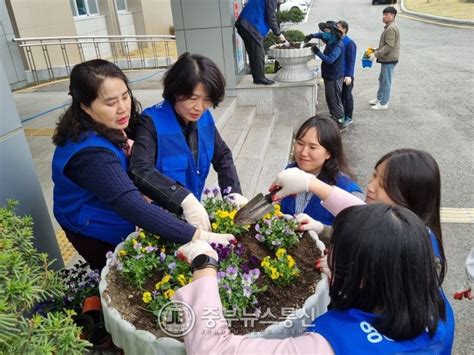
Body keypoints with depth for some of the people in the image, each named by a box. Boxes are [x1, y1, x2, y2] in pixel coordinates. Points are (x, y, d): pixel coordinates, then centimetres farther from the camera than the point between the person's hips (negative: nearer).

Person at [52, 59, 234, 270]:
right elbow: (133, 206, -47)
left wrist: (127, 146, -20)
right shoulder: (90, 153, -38)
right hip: (95, 232, -7)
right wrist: (198, 236, -51)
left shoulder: (110, 126, -11)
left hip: (117, 220, 7)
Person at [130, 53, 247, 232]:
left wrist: (234, 192, -10)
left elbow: (222, 155, 6)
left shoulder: (204, 117, -1)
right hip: (159, 215, -4)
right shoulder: (152, 121, -18)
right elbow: (140, 171, -28)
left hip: (195, 208, 5)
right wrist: (184, 199, -39)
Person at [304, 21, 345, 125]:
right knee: (329, 98, 18)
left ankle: (339, 120, 6)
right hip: (329, 76, 10)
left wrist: (318, 52, -33)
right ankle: (333, 116, 31)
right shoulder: (330, 42, 7)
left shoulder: (338, 46, -21)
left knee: (335, 100, -3)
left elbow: (330, 60, -31)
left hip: (334, 78, -10)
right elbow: (321, 35, 25)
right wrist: (312, 36, 7)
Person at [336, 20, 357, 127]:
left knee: (346, 96, 4)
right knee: (339, 95, 16)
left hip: (346, 75, -7)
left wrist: (348, 75, -22)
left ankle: (348, 117, 16)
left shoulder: (349, 43, -16)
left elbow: (351, 61, -18)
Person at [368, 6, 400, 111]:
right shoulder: (389, 27, 14)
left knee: (386, 81, -3)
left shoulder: (391, 28, -20)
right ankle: (379, 98, 33)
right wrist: (376, 51, 13)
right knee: (382, 79, 20)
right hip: (386, 59, 10)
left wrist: (376, 54, -22)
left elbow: (389, 46, -24)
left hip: (389, 59, -10)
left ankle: (383, 103, 5)